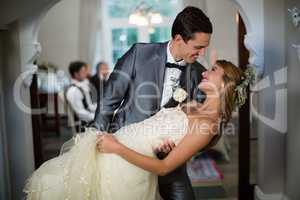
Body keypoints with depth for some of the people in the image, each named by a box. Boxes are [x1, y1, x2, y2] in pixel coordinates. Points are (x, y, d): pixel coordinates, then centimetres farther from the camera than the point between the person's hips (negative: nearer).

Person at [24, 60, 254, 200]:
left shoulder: (207, 125, -17)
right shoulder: (195, 106, 10)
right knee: (48, 181, 12)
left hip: (123, 168, -8)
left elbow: (164, 167, -19)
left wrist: (117, 147, -18)